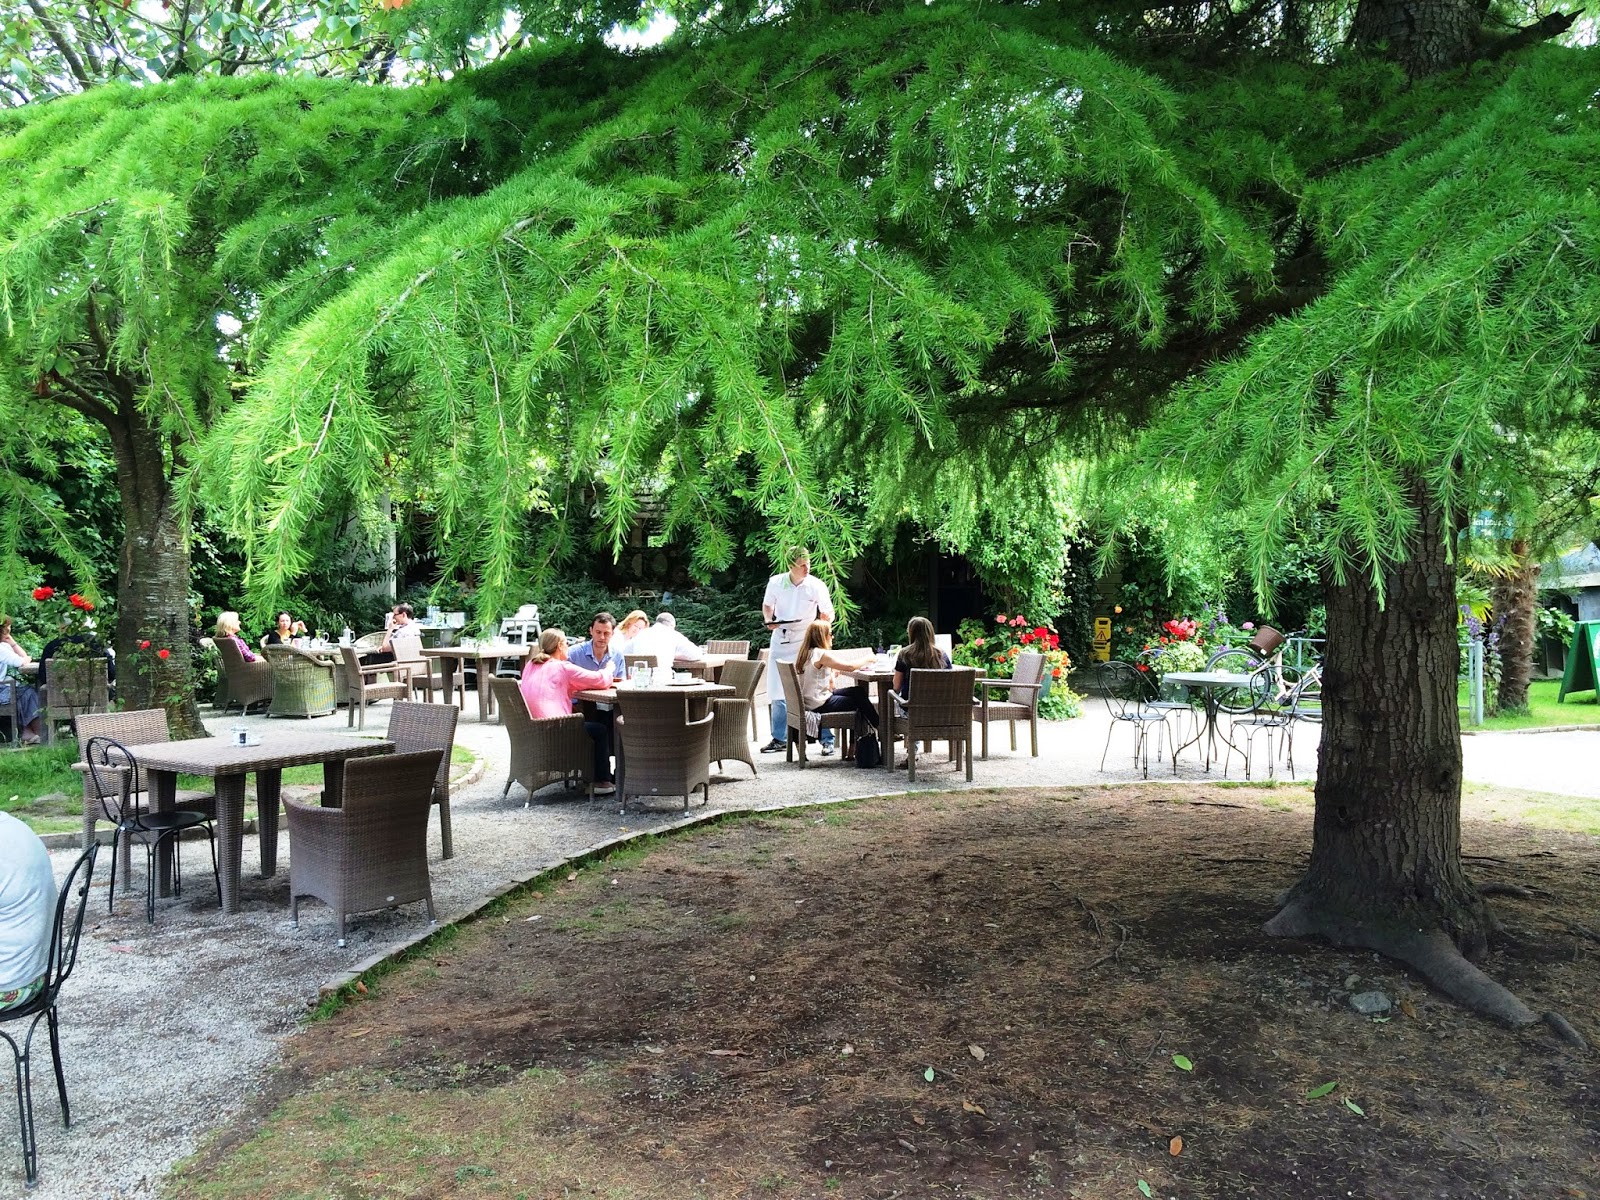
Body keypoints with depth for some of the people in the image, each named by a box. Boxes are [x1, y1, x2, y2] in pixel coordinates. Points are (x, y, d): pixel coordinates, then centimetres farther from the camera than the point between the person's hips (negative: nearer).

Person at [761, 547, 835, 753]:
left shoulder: (817, 586, -8)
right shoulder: (775, 582, -2)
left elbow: (828, 614, -1)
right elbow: (767, 605, 15)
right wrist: (768, 620, -5)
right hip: (781, 642, 3)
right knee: (778, 693, 8)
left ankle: (827, 740, 0)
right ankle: (779, 739, 21)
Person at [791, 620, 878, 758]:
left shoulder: (804, 653, 9)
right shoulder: (821, 654, -19)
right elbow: (849, 666, -23)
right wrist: (867, 659, -7)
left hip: (809, 702, 9)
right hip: (820, 705, -9)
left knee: (859, 691, 13)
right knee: (860, 702, 6)